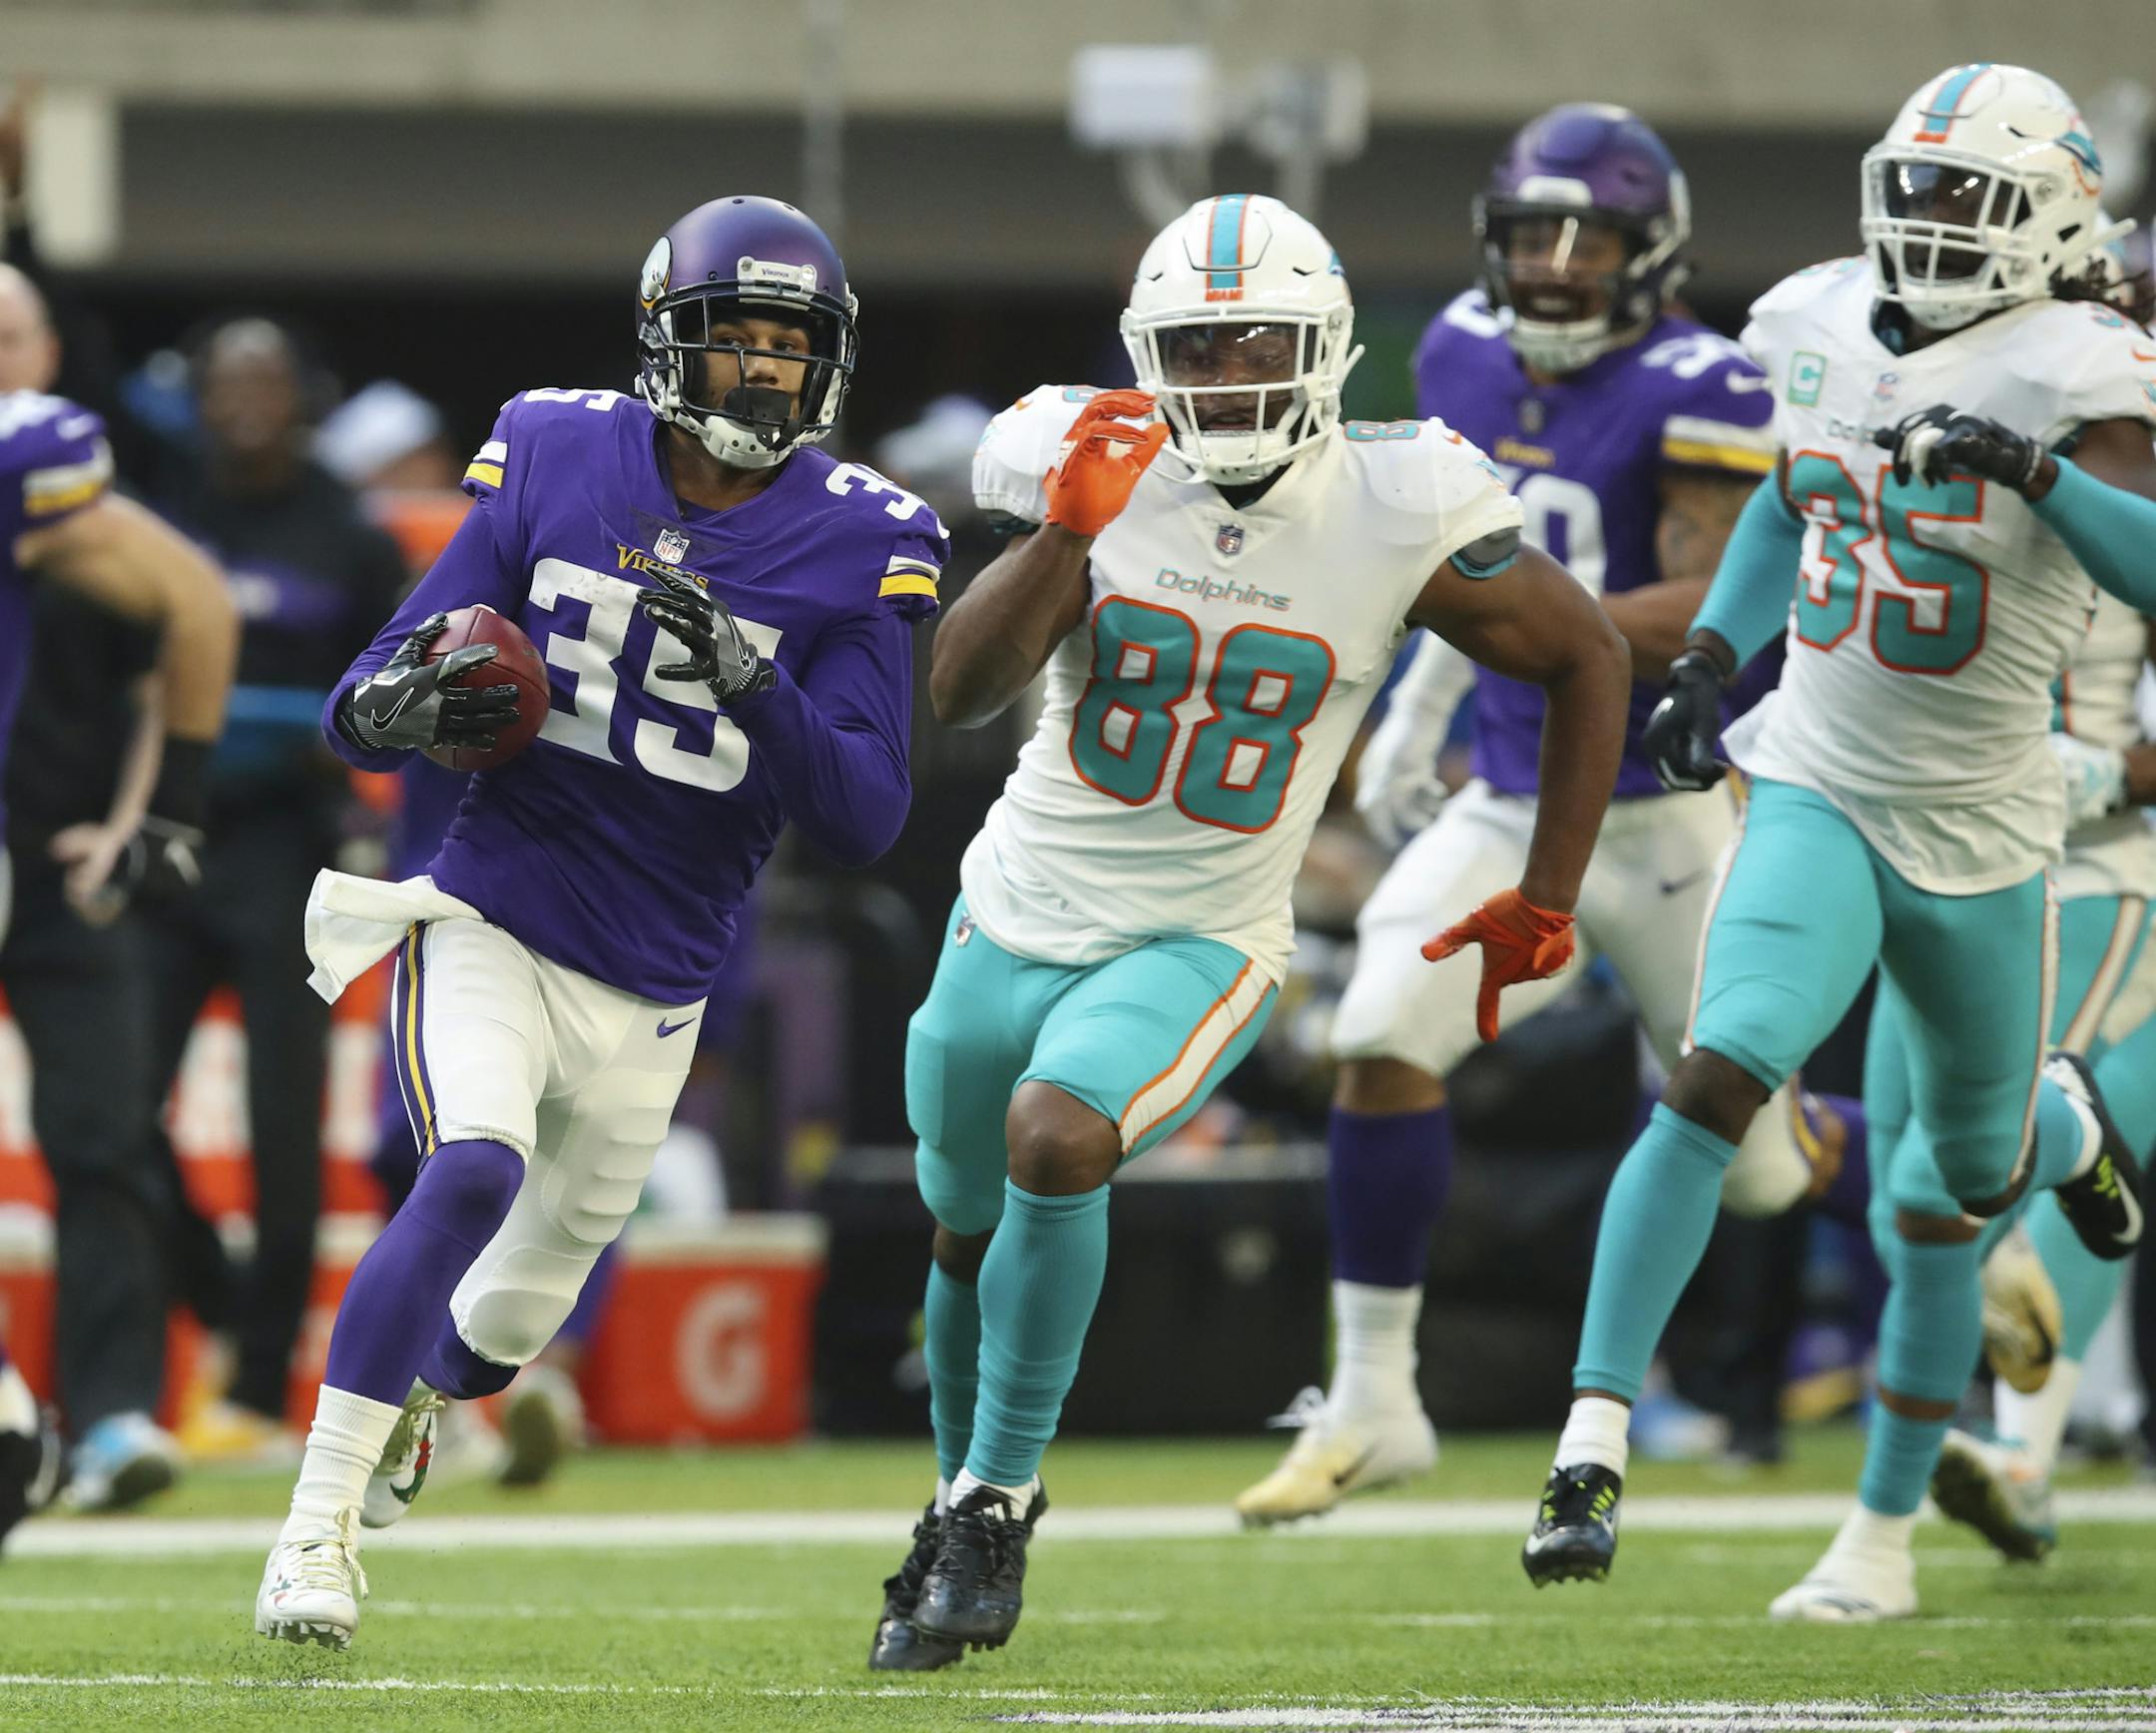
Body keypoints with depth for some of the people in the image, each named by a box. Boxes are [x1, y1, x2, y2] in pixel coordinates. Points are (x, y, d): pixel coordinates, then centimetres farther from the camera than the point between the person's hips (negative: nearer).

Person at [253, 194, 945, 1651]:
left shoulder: (855, 547, -7)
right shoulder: (555, 467, -5)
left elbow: (867, 817, -13)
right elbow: (362, 706, -2)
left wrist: (749, 682, -28)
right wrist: (404, 703, -26)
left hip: (654, 995, 2)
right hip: (494, 921, -2)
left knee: (523, 1313, 17)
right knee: (476, 1172, -30)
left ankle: (415, 1398, 54)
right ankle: (317, 1530, -23)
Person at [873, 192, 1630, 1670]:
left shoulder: (1397, 521, -14)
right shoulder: (1098, 470, -10)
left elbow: (1589, 661, 1)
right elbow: (959, 695, -17)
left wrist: (1546, 904, 2)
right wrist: (1065, 532, -30)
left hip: (1196, 944, -3)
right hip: (1021, 916, 3)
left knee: (1053, 1142, -30)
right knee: (971, 1237, 16)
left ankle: (995, 1498, -16)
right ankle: (969, 1518, 43)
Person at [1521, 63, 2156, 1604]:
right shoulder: (1828, 330, 2)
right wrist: (1709, 657, 14)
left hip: (1981, 837, -1)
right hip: (1819, 798, 1)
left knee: (1961, 1181, 17)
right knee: (1722, 1073, -25)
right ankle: (1596, 1444, -28)